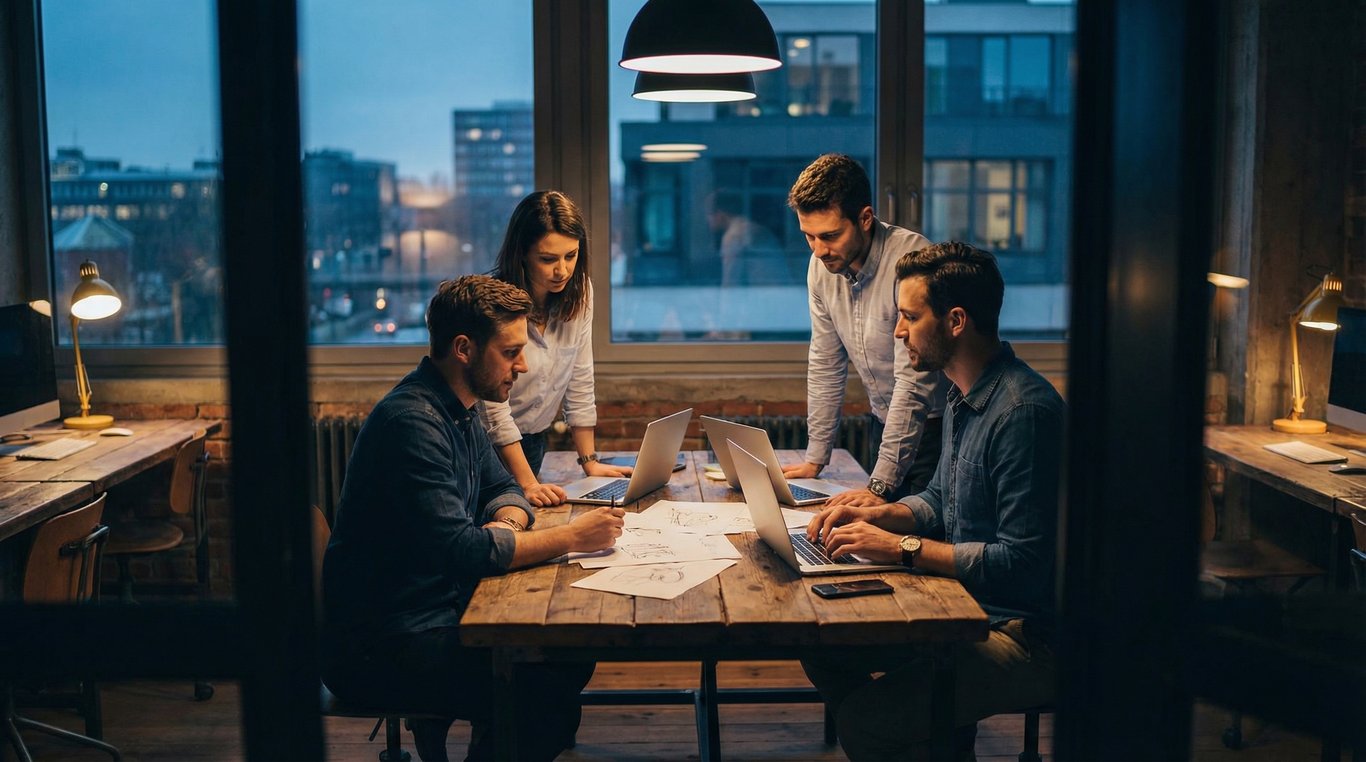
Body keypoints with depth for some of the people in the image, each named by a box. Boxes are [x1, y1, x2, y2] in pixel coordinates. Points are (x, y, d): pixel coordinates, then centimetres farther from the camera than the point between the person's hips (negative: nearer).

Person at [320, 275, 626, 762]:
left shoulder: (457, 411, 9)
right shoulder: (412, 421, -23)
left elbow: (502, 489, 17)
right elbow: (461, 551, -29)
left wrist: (507, 522, -7)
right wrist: (571, 537, -21)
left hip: (437, 610, 10)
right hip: (379, 649, -10)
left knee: (571, 654, 0)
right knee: (547, 693, -20)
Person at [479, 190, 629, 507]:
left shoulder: (579, 291, -7)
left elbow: (579, 384, 0)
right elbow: (494, 408, -23)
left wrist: (589, 461, -2)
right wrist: (527, 483, -26)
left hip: (533, 442, 5)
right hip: (486, 445, -5)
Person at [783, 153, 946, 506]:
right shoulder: (822, 265, -4)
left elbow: (913, 381, -27)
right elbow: (825, 363, 6)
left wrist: (880, 484, -29)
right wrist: (814, 459, 5)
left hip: (933, 424, -6)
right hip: (885, 422, 6)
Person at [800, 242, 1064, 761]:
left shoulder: (1023, 411, -23)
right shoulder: (964, 397, 10)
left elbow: (1020, 563, -26)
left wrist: (902, 547, -22)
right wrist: (875, 516, 3)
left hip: (1024, 636, -10)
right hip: (968, 609, 10)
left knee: (866, 719, -21)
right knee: (823, 648, 6)